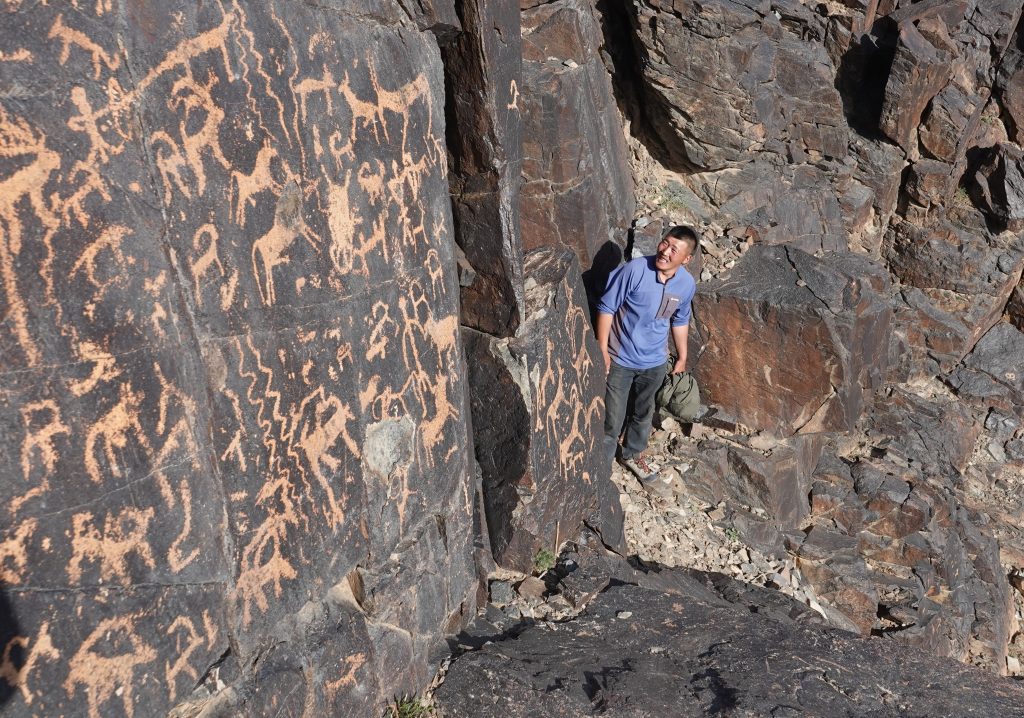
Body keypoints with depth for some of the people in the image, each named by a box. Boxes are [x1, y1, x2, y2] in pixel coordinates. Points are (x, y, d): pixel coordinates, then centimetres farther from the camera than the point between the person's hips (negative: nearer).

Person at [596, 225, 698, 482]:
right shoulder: (635, 270, -24)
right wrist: (602, 350, -16)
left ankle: (633, 454, 48)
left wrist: (682, 357, 16)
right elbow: (606, 307, -15)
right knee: (612, 417, 5)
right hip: (621, 359, -4)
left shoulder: (687, 284, -9)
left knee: (644, 412, 24)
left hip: (654, 362, 4)